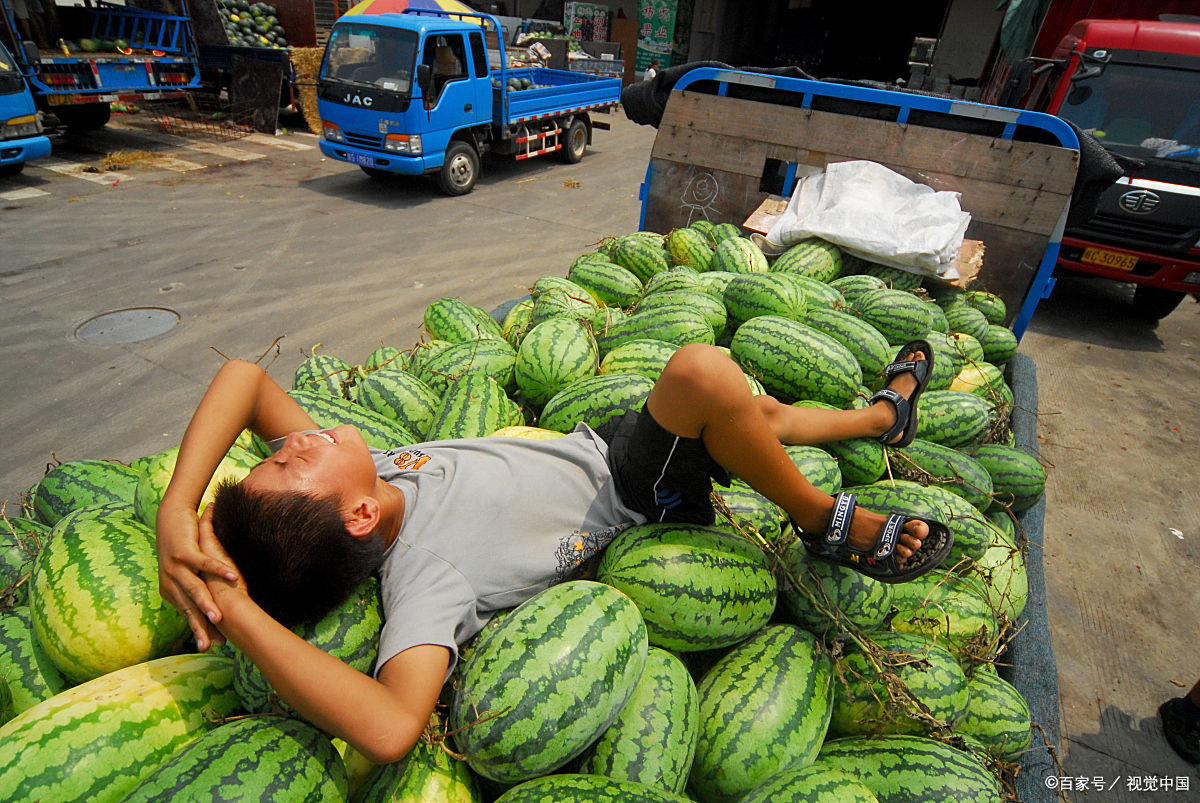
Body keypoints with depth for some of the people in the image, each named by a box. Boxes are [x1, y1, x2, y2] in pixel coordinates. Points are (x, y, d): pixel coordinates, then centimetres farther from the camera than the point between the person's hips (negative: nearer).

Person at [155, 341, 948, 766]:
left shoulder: (345, 482, -16)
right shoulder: (424, 580, -35)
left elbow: (242, 374, -16)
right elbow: (392, 728, -49)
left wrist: (178, 507, -28)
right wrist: (241, 618, -42)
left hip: (590, 445, 7)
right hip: (635, 497, -7)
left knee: (762, 416, 18)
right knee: (704, 371, -32)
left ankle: (886, 414, 51)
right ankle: (827, 523, -3)